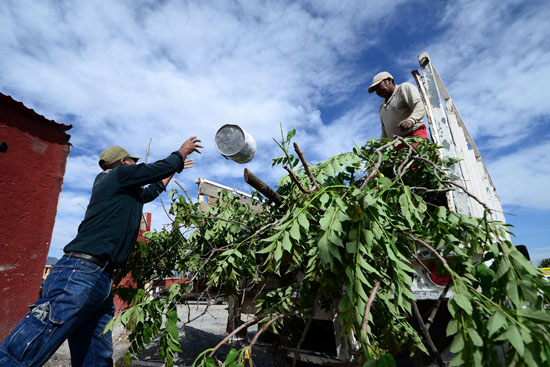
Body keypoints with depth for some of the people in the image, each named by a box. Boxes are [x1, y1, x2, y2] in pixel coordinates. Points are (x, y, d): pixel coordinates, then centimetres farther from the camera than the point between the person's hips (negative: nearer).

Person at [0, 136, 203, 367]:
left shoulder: (124, 189, 27)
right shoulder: (120, 173, 1)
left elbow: (151, 191, 44)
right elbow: (162, 167, 4)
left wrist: (175, 169, 52)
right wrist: (182, 152, 24)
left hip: (101, 279, 10)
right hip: (80, 273, -10)